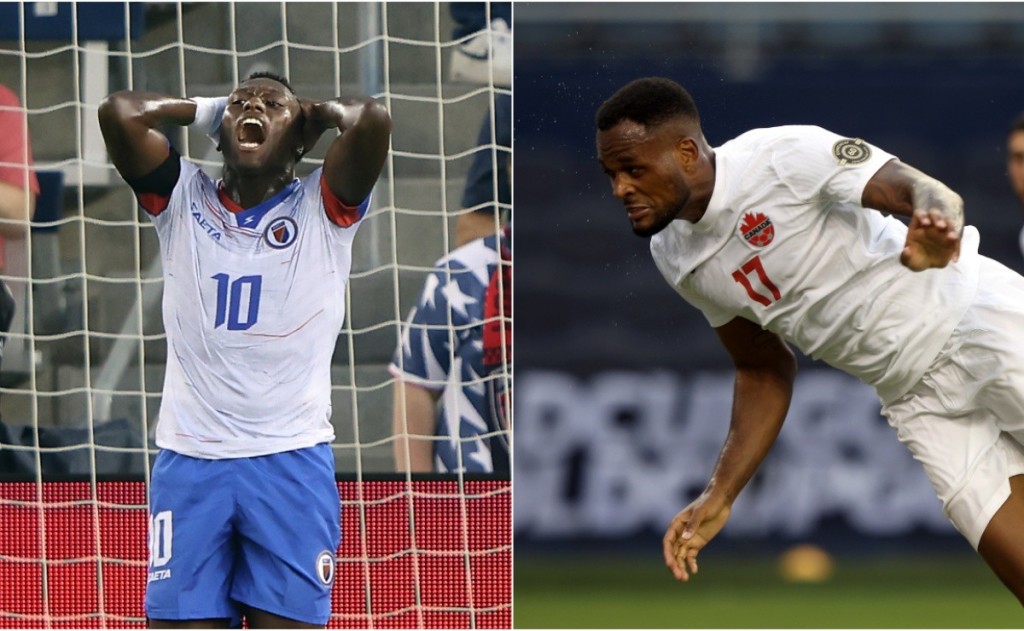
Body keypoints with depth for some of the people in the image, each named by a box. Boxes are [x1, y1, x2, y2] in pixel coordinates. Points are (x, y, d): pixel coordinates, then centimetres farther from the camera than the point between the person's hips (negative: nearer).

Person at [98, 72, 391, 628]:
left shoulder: (321, 208, 4)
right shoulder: (183, 201, 10)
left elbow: (371, 120, -14)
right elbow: (119, 112, -4)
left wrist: (317, 113, 6)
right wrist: (204, 110, 10)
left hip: (292, 461, -1)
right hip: (189, 458, 2)